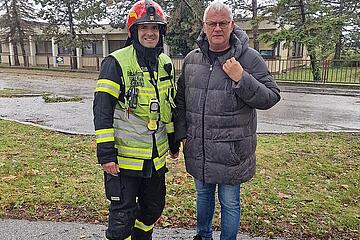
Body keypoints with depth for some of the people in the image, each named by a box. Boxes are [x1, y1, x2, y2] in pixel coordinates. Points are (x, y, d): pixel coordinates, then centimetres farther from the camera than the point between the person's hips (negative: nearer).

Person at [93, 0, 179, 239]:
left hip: (156, 156, 6)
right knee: (122, 215, 5)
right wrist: (106, 153, -17)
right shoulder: (116, 62, -12)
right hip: (124, 155, -6)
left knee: (154, 207, 21)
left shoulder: (166, 64, 7)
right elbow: (102, 110, -15)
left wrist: (174, 141, 18)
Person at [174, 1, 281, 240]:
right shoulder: (192, 59, 4)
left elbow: (271, 98, -10)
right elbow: (181, 100, 13)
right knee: (203, 194, 24)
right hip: (198, 148, 5)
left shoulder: (249, 58, -8)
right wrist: (182, 133, 7)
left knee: (230, 202, 11)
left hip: (232, 150, -4)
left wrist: (241, 78, -23)